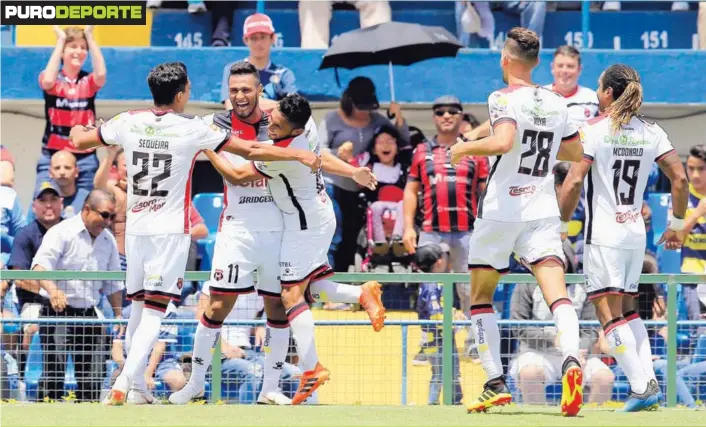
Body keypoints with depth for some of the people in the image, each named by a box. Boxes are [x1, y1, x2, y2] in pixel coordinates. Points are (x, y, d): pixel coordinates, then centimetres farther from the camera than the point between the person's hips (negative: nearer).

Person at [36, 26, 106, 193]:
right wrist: (60, 41, -15)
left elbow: (101, 74, -17)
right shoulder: (53, 79, 2)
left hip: (85, 158, 2)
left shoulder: (89, 81, 6)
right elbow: (48, 80, -22)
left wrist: (90, 37, -12)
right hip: (52, 154, -2)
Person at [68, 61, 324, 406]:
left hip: (136, 229, 4)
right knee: (153, 312, -8)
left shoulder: (128, 123, 1)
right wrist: (299, 155, 2)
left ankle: (136, 387, 18)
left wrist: (76, 130, 40)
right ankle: (122, 386, -22)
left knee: (138, 308, 16)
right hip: (171, 232, -4)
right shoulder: (192, 129, -8)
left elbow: (79, 141, 16)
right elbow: (252, 150, -7)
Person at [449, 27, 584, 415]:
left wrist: (465, 148, -11)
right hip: (543, 212, 4)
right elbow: (576, 153, 22)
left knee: (481, 298, 12)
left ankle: (496, 383, 7)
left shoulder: (504, 99, -9)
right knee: (557, 294, -10)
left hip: (500, 210, -4)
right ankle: (570, 360, -37)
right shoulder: (556, 104, 9)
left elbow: (503, 141, -27)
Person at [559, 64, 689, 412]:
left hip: (603, 234, -6)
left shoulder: (593, 130, -7)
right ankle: (649, 380, 3)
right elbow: (680, 178, 3)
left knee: (609, 311, -7)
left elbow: (574, 182, -15)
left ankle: (641, 386, -18)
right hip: (636, 234, 6)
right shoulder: (651, 133, 7)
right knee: (627, 307, 17)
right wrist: (676, 224, 14)